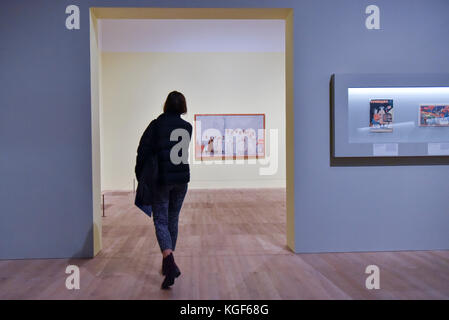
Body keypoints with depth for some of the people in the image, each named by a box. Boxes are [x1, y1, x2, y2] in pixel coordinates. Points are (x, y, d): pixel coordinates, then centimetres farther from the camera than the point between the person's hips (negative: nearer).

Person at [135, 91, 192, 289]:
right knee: (173, 220, 16)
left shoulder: (156, 125, -6)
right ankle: (168, 263, 27)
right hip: (181, 179, 3)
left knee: (161, 221, 2)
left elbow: (143, 151, -6)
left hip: (160, 179, -3)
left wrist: (141, 176, 2)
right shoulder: (187, 127, 3)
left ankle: (169, 260, -19)